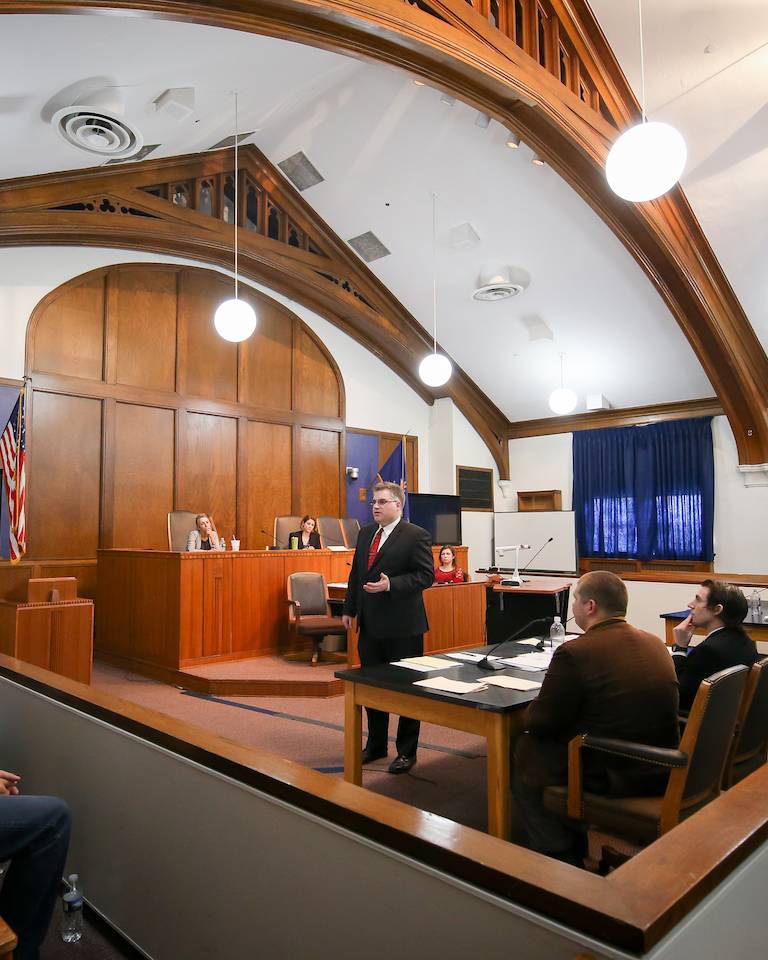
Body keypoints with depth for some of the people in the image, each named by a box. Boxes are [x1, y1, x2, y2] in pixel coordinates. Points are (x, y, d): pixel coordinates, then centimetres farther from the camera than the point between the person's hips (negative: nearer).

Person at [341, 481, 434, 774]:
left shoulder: (415, 535, -11)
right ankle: (375, 745, 34)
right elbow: (356, 573, 14)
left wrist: (391, 584, -24)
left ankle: (406, 751, 22)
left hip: (402, 626, -7)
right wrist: (349, 609, 13)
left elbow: (426, 574, -15)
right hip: (370, 625, 7)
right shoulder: (365, 533, 9)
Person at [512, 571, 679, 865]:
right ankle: (577, 847, 34)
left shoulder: (574, 653, -20)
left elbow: (540, 724, -14)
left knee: (524, 754, 13)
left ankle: (560, 856, 21)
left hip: (611, 776, -7)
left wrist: (535, 706, 9)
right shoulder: (656, 644, 2)